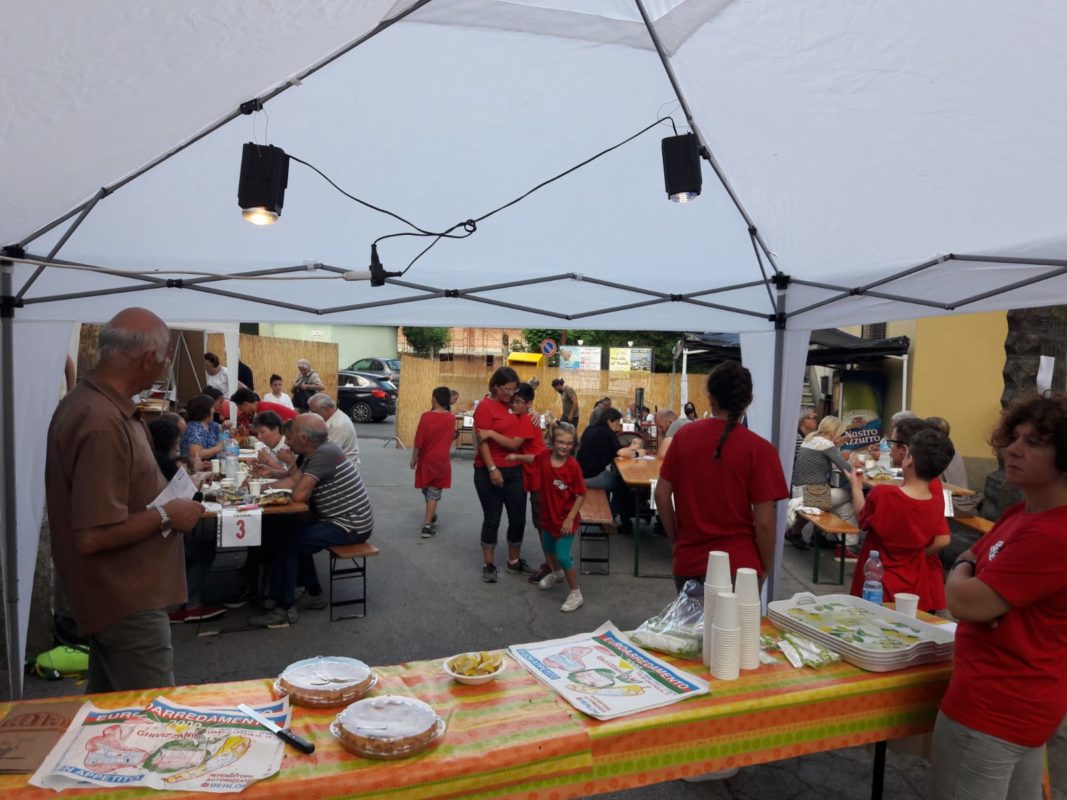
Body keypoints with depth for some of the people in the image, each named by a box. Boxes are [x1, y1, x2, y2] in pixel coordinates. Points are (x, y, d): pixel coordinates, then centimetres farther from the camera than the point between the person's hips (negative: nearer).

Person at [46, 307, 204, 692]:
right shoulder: (103, 424, -28)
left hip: (116, 593, 10)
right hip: (126, 601, -10)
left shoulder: (86, 400, 5)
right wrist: (165, 516, -17)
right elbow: (92, 535, -29)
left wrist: (160, 501, 7)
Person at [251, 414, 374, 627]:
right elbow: (291, 481, 15)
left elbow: (298, 494, -27)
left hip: (351, 527, -10)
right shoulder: (316, 452, 9)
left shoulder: (324, 454, -22)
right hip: (344, 521, 10)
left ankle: (285, 608, 2)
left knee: (288, 543, -9)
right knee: (296, 536, 17)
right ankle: (314, 594, 23)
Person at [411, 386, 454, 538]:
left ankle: (431, 516, 35)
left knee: (427, 490, 19)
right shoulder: (451, 418, -2)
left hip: (426, 459, -1)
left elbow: (419, 440, -13)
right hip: (442, 460, 1)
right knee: (434, 492, 2)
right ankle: (427, 525, -3)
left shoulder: (426, 416, -13)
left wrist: (413, 458, -4)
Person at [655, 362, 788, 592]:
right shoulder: (759, 449, -12)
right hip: (737, 565, -3)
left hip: (687, 562, 3)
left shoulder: (684, 435, -2)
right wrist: (766, 567, 3)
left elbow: (662, 494, 2)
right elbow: (763, 522, -12)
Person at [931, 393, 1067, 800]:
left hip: (994, 705, -10)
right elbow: (974, 560, 17)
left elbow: (963, 602, -27)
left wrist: (961, 571, -4)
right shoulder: (1021, 513, 5)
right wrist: (969, 566, -8)